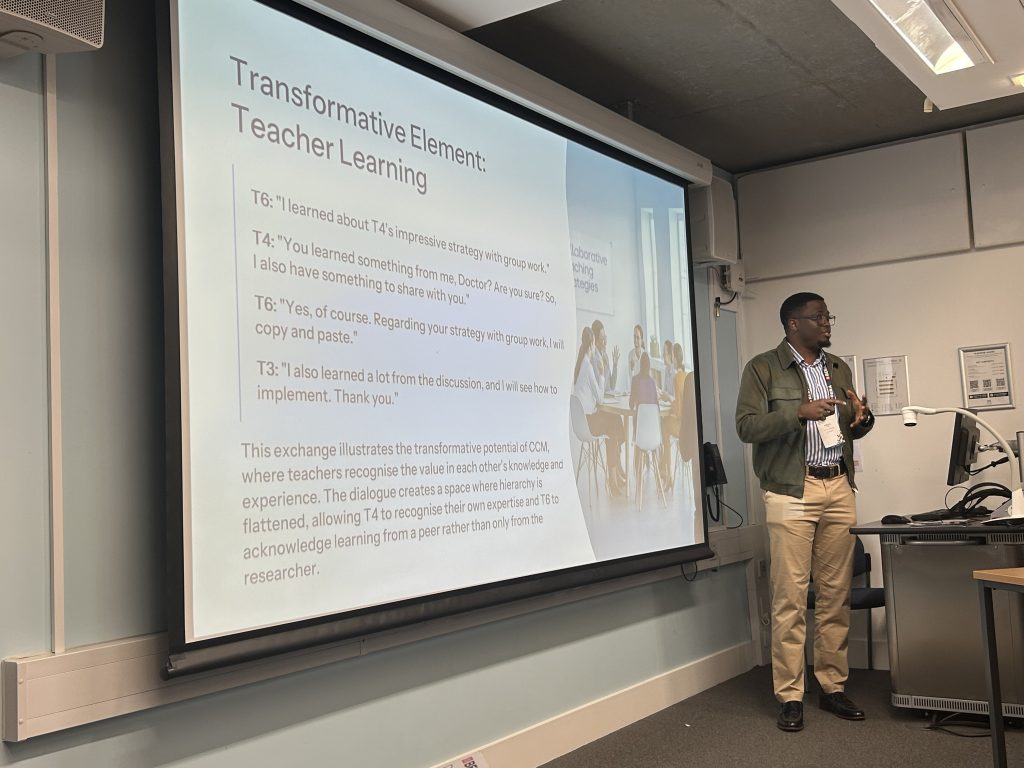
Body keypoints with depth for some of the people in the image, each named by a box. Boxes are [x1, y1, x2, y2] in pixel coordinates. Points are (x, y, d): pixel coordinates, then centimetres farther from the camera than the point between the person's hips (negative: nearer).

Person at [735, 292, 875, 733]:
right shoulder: (763, 368, 0)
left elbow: (850, 429, 22)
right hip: (791, 491, -5)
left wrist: (864, 418, -1)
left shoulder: (839, 369, 17)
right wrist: (799, 413, -20)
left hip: (839, 489, 5)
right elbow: (746, 426, -9)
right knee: (790, 596, -4)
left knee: (836, 594, 7)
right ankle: (790, 697, 3)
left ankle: (833, 687, 17)